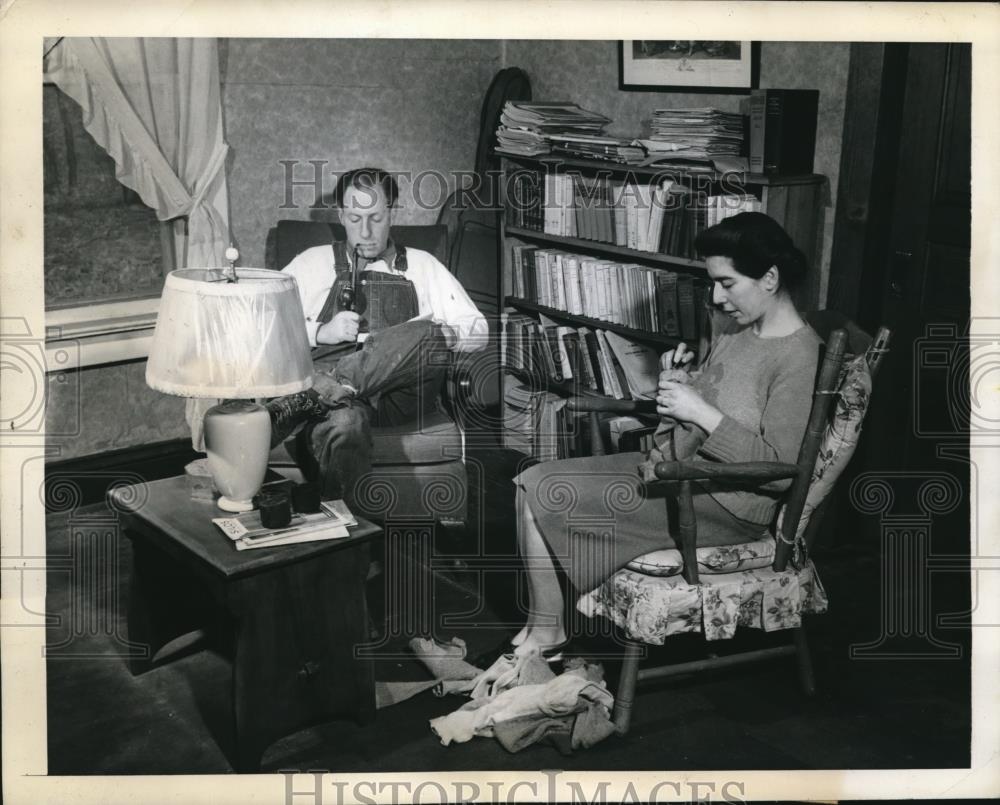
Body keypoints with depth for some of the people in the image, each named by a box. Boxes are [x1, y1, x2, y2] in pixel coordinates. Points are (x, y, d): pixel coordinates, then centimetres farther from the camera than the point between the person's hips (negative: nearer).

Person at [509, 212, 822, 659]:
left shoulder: (798, 357, -19)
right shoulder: (734, 325, 8)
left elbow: (781, 470, -23)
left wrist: (700, 411, -23)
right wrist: (680, 384, -1)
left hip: (724, 503, -9)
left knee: (545, 498, -14)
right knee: (533, 483, -4)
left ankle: (546, 629, 6)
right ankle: (541, 629, -2)